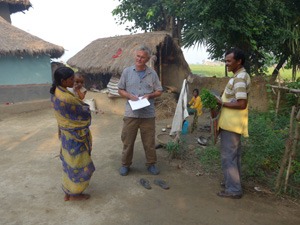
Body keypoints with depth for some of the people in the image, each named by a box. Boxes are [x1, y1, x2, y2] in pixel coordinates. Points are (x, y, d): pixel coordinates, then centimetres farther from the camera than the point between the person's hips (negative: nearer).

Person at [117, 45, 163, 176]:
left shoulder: (152, 73, 3)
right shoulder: (127, 71, 2)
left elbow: (159, 91, 9)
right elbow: (120, 90, 7)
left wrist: (150, 95, -11)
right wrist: (129, 96, -13)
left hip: (148, 114, 0)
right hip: (131, 114, 0)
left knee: (149, 141, 10)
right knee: (127, 140, 10)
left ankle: (151, 164, 29)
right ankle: (125, 164, 28)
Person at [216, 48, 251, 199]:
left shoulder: (239, 78, -19)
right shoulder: (241, 76, 14)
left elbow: (242, 104, -25)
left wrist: (221, 103, -17)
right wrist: (222, 101, 10)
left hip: (231, 124, -11)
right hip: (233, 122, 11)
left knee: (228, 156, -4)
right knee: (234, 154, 18)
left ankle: (233, 189, 5)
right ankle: (233, 181, 31)